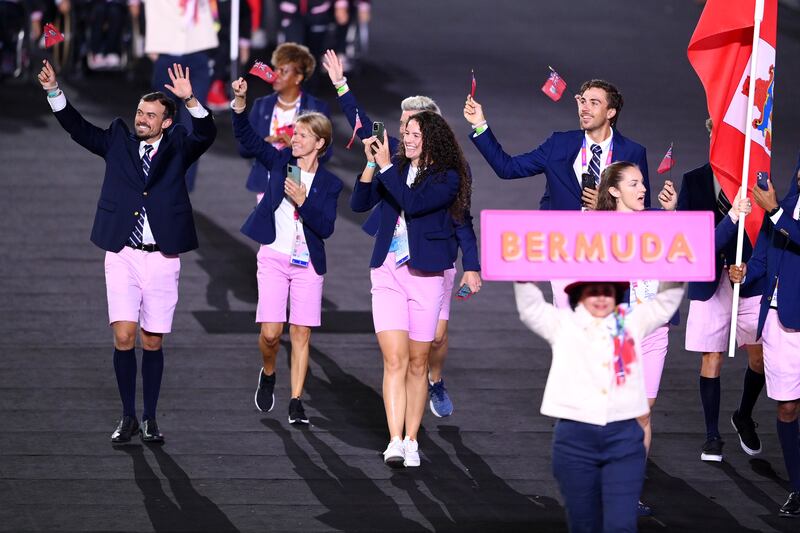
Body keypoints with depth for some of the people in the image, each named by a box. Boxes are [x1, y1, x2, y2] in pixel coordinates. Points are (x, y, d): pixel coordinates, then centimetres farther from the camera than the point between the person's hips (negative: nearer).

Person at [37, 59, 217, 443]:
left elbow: (206, 134, -12)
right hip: (122, 256, 1)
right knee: (124, 338, -8)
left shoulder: (177, 148, 5)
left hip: (162, 258, -1)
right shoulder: (119, 141, 9)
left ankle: (150, 419, 15)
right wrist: (53, 91, -8)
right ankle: (128, 417, 4)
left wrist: (190, 101, -29)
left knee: (152, 342, 4)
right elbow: (78, 128, 5)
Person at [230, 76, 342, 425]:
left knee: (301, 333, -1)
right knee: (270, 333, -9)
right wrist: (240, 102, -17)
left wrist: (303, 201, -19)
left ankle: (296, 402, 5)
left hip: (308, 263, 0)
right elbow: (247, 137, -3)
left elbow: (326, 228, -6)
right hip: (274, 256, 0)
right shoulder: (281, 161, 4)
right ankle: (268, 374, 22)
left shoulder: (329, 184, 1)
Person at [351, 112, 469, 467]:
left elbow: (413, 203, -18)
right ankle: (395, 442, -16)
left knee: (417, 362, 6)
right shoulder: (396, 168, 8)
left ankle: (411, 441, 13)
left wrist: (385, 166, -14)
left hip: (425, 274, -2)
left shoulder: (447, 177, -3)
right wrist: (371, 164, -8)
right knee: (395, 360, -9)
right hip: (388, 271, 2)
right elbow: (359, 204, 3)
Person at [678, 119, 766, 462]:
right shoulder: (694, 181, 7)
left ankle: (744, 417, 25)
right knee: (711, 359, 3)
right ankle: (712, 436, 13)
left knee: (760, 357, -2)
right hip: (709, 281, 1)